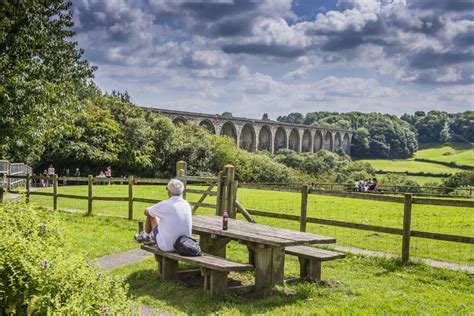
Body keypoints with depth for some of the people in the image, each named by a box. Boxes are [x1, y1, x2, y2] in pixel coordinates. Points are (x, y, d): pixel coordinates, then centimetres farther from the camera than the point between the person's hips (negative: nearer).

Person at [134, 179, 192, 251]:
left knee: (151, 215, 13)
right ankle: (152, 236, 50)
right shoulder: (187, 205, -3)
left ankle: (145, 236, 38)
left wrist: (155, 209, 24)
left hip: (167, 246, -5)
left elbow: (146, 211, 1)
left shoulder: (165, 205, -19)